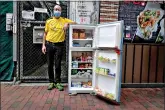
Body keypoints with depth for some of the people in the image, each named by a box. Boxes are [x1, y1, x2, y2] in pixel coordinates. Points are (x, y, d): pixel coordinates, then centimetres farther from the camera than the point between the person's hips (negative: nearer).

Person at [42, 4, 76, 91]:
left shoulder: (64, 20, 6)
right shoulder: (49, 21, 7)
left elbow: (75, 23, 3)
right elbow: (45, 33, 9)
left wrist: (67, 24, -15)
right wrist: (43, 45, 2)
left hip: (59, 45, -1)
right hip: (49, 44, 1)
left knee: (58, 65, 2)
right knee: (50, 65, 7)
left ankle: (57, 82, 15)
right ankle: (51, 82, 20)